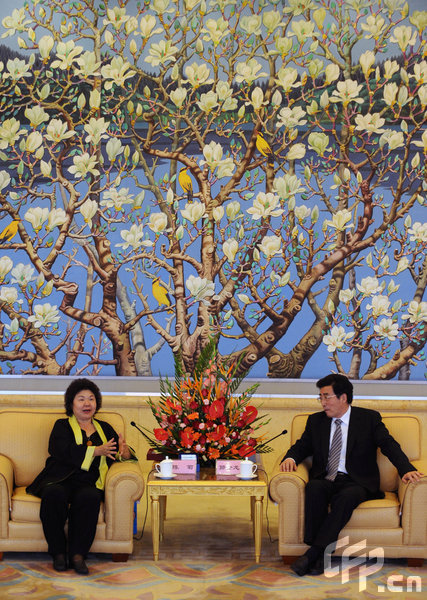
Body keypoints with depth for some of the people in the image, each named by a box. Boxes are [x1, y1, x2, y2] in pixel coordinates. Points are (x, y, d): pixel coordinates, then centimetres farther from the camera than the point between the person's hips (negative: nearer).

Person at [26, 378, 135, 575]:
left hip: (89, 484, 2)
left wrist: (125, 453, -7)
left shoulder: (104, 428, 26)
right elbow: (64, 452, -6)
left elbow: (120, 453, 19)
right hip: (59, 480, -2)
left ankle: (78, 554, -28)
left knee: (89, 497, -34)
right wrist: (96, 451, -12)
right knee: (54, 494, -36)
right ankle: (58, 553, -24)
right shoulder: (62, 426, 15)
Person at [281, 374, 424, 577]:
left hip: (356, 483, -2)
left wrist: (406, 469, -21)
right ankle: (319, 557, -33)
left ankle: (313, 553, -36)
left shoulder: (369, 418, 6)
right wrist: (290, 458, -9)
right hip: (325, 481, 2)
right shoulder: (316, 421, 16)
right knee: (313, 487, -33)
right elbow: (302, 446, 16)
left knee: (347, 497, -37)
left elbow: (389, 445, -4)